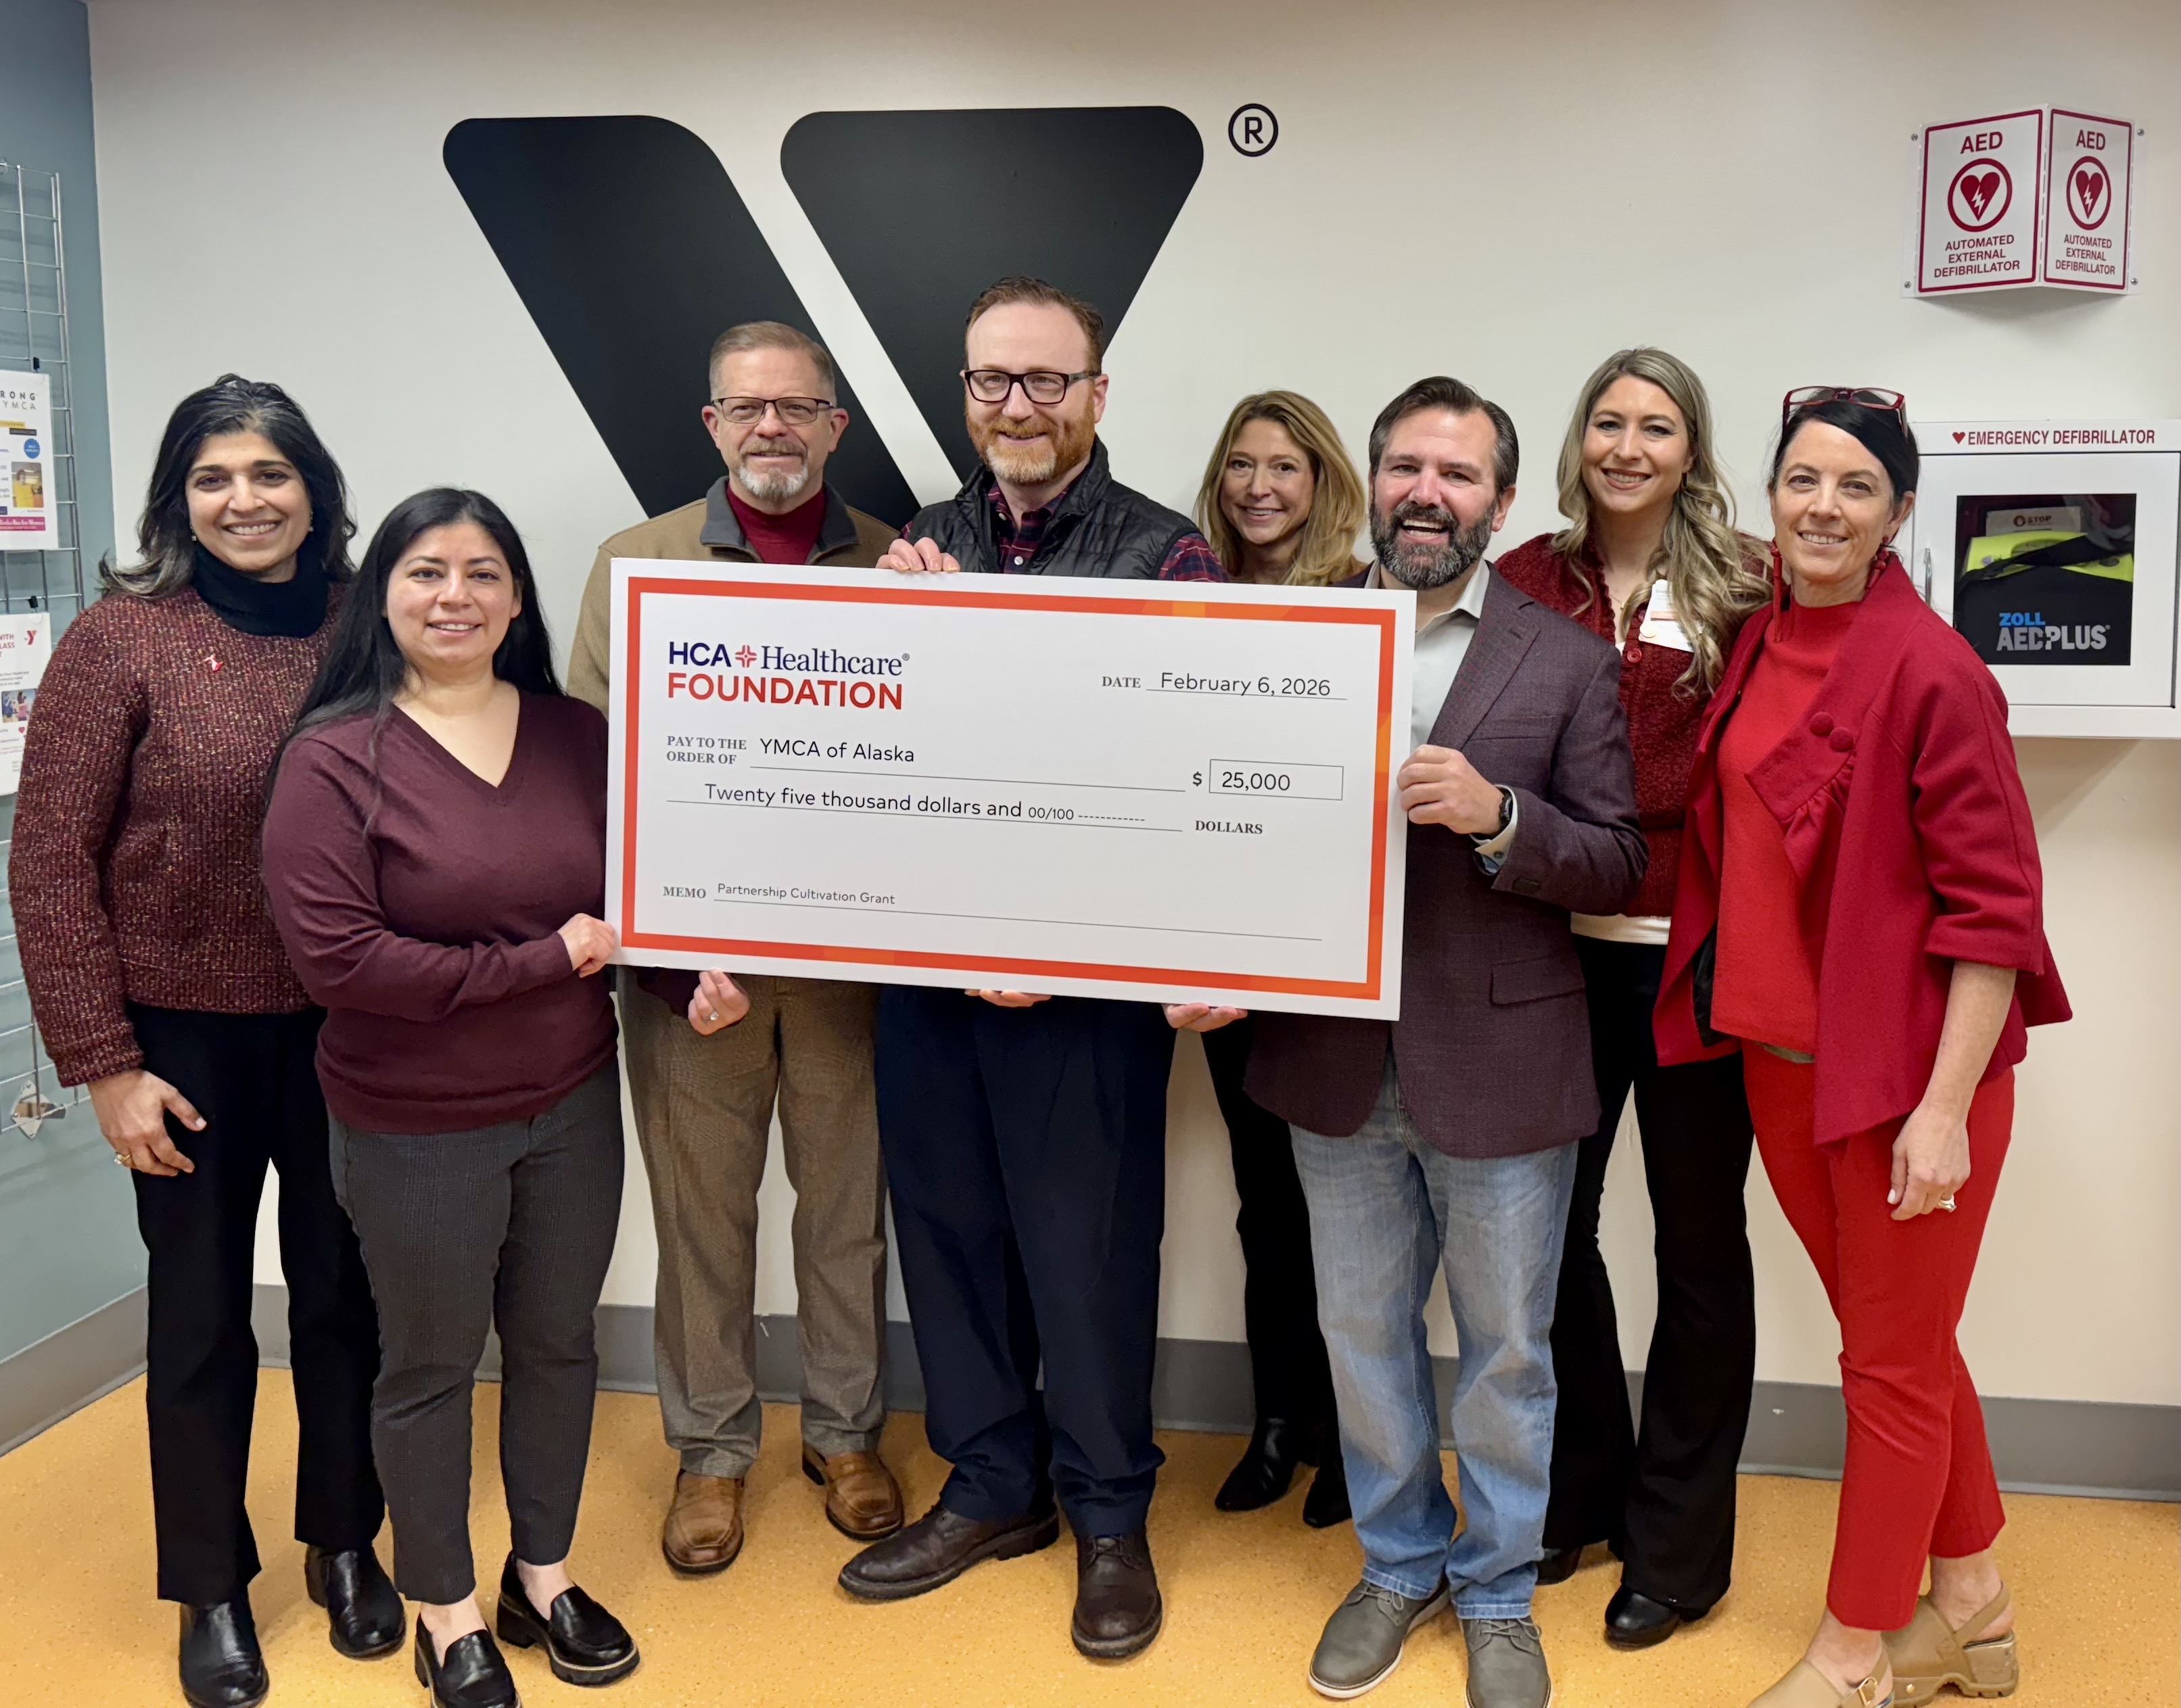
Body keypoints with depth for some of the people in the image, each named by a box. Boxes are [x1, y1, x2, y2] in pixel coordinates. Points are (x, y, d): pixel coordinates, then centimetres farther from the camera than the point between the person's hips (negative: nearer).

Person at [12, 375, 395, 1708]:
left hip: (348, 1028, 3)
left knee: (346, 1292, 15)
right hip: (188, 1035, -2)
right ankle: (212, 1588, 30)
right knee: (201, 1310, 11)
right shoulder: (122, 638, -9)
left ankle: (346, 1545, 36)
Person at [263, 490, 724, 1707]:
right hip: (415, 1129, -4)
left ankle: (544, 1579, 40)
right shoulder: (336, 757, -13)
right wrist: (546, 959, -20)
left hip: (575, 1105, 4)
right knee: (433, 1367, 13)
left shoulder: (577, 736, -1)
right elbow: (337, 955, -21)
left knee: (558, 1343, 18)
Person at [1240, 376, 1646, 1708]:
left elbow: (1620, 868, -6)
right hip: (1337, 1061, 3)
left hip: (1500, 1068, -2)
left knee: (1505, 1349, 12)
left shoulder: (1569, 662, -3)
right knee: (1364, 1334, 17)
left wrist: (1496, 815, -22)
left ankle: (1498, 1595, 33)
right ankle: (1398, 1566, 38)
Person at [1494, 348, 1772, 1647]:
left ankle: (1678, 1541, 27)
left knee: (1698, 1242, 10)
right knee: (1549, 1223, 12)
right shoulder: (1528, 582, 4)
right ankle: (1579, 1492, 34)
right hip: (1560, 947, 3)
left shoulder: (1746, 591, -3)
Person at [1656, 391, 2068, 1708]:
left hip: (1907, 1072, -7)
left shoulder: (1931, 671, -17)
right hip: (1778, 1056, 7)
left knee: (1894, 1366, 8)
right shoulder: (1757, 647, 4)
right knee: (1899, 1340, 20)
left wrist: (1946, 1107, -19)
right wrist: (1725, 1001, 8)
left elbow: (1994, 905, -17)